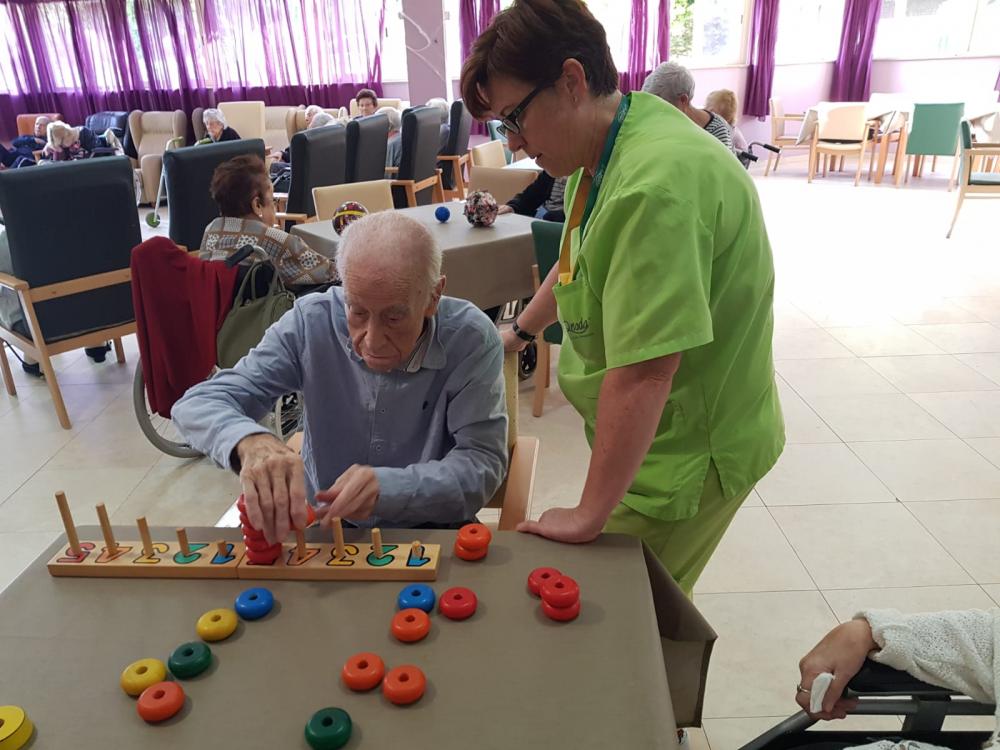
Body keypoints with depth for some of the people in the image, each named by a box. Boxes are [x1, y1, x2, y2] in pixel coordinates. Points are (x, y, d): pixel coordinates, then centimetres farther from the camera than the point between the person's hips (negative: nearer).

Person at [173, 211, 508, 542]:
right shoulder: (311, 322, -12)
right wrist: (250, 442, -33)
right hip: (321, 528, 2)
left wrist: (386, 488, -33)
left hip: (431, 534, -1)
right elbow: (199, 403, -11)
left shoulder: (470, 339, -15)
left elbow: (482, 463, -16)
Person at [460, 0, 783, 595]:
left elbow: (642, 374, -33)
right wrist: (521, 332, 32)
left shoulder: (657, 186, -31)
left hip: (690, 452, -9)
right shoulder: (603, 151, 3)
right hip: (658, 435, 9)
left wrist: (589, 517, -23)